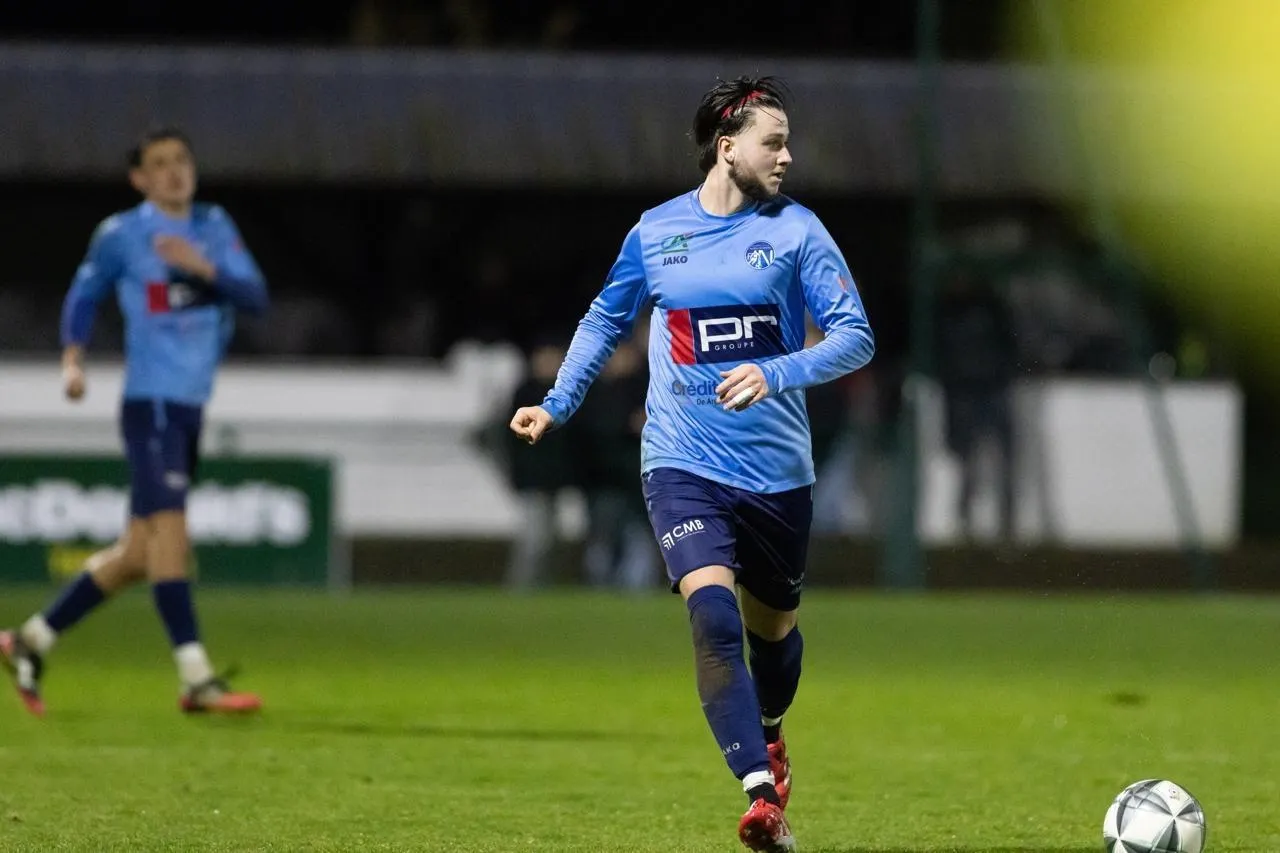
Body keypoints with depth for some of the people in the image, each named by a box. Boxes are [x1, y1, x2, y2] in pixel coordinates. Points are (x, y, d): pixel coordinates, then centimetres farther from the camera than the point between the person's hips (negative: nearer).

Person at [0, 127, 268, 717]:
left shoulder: (213, 227, 12)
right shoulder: (120, 235, -1)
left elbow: (256, 297, 3)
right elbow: (83, 297, 11)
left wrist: (204, 267, -13)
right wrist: (73, 359, -3)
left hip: (192, 404, 7)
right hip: (151, 400, -7)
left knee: (139, 552, 9)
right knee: (167, 530, -18)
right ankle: (197, 680, -20)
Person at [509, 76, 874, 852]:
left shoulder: (796, 229, -2)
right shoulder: (656, 232, 3)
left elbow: (855, 337, -8)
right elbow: (606, 321, 21)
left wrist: (776, 373, -23)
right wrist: (557, 405, 17)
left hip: (777, 469, 1)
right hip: (684, 465, -1)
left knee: (772, 626, 17)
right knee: (714, 616, -23)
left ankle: (769, 736, 51)